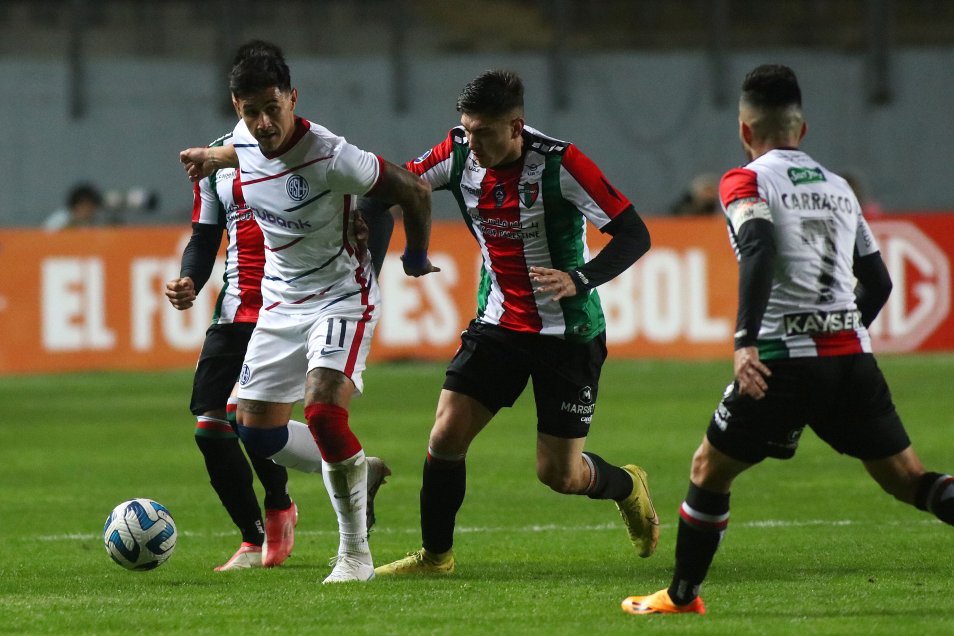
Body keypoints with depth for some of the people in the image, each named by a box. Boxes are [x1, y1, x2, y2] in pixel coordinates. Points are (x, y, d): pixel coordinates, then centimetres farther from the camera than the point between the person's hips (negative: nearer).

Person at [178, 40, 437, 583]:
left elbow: (414, 190, -14)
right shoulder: (245, 139, -7)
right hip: (282, 299, 7)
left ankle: (356, 554, -12)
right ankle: (358, 472, 31)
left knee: (324, 412, -26)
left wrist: (417, 258, 0)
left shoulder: (330, 157, -27)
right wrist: (215, 158, 32)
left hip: (342, 297, -7)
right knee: (257, 433, 4)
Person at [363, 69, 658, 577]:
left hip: (568, 334, -4)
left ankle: (627, 487, 34)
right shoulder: (459, 154, -9)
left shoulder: (559, 163, -23)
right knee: (446, 437, -8)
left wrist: (579, 280, -36)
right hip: (498, 325, 4)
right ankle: (435, 555, 11)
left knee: (559, 474, 1)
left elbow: (634, 234, -21)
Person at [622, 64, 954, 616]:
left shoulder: (747, 181, 0)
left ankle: (682, 597, 22)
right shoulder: (838, 186, 18)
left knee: (709, 470, 15)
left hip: (786, 359, -4)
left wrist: (746, 342, -26)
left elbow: (759, 250, -19)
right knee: (909, 481, 6)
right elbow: (879, 283, 20)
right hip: (854, 355, 5)